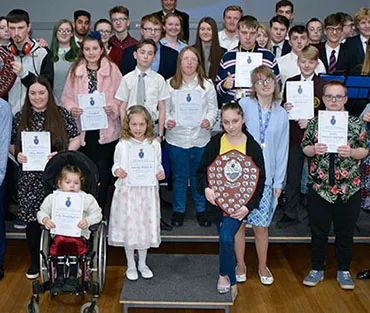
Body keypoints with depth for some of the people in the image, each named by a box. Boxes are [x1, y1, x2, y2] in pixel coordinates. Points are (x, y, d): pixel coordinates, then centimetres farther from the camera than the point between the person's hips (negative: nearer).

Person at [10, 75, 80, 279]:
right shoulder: (20, 118, 8)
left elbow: (75, 140, 3)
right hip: (30, 178, 2)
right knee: (32, 219, 7)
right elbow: (11, 144, 15)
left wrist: (62, 154, -12)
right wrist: (17, 155, -6)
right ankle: (35, 261, 25)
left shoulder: (62, 115, 1)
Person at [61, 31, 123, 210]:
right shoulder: (75, 71, 7)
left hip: (106, 131, -2)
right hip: (82, 130, 2)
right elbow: (66, 98, 10)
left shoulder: (112, 70, 1)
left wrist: (113, 108, -16)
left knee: (102, 172, -1)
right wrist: (72, 108, -10)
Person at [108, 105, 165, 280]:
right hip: (127, 191, -1)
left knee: (145, 226, 10)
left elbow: (158, 166, 10)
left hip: (147, 191, 2)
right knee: (128, 226, 6)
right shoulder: (122, 145, -4)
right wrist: (117, 171, -19)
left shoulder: (154, 144, 1)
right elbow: (116, 165, 3)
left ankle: (142, 264, 30)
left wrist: (161, 173, -10)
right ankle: (131, 265, 25)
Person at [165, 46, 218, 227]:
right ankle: (178, 211, 25)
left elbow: (213, 108, 5)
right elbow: (164, 108, 6)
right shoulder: (170, 84, 3)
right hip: (176, 138, 0)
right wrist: (167, 120, -14)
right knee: (179, 176, 10)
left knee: (199, 176, 10)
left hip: (201, 138, 0)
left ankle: (201, 210, 27)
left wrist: (209, 120, -14)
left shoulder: (207, 85, 5)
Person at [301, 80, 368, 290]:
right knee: (319, 231, 11)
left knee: (345, 232, 12)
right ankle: (317, 269, 28)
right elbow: (305, 149, 8)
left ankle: (344, 270, 29)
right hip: (320, 187, 1)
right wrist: (314, 150, -13)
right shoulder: (315, 122, 2)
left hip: (349, 189, 0)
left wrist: (351, 152, -16)